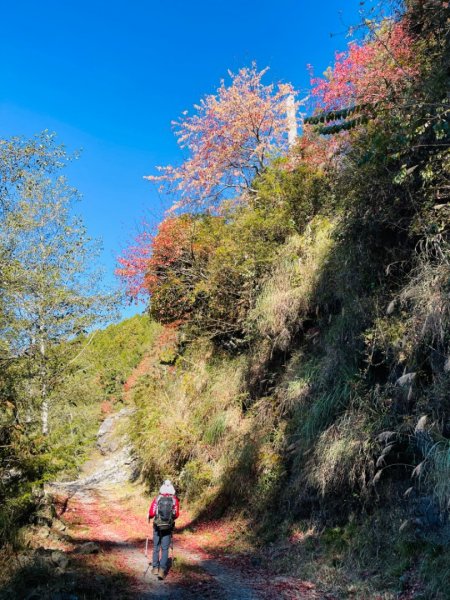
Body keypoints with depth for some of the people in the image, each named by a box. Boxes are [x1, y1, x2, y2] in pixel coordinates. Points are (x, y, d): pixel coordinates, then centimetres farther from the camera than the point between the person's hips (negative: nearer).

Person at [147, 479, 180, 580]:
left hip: (157, 526, 1)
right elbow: (176, 515, -5)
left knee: (156, 548, 17)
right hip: (168, 527, -1)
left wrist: (149, 517, 11)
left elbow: (151, 513, -10)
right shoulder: (175, 500, -3)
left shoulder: (157, 499, -4)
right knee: (165, 549, 6)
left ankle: (155, 568, 25)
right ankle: (162, 569, -5)